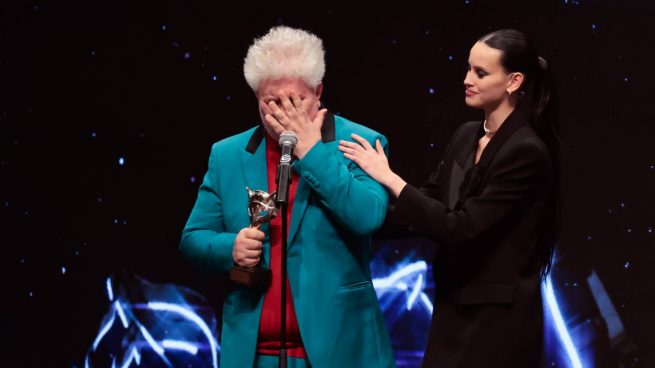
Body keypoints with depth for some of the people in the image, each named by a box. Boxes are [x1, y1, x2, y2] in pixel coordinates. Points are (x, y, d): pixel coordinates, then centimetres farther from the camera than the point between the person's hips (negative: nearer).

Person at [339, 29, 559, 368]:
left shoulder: (527, 153, -18)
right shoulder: (465, 136, 8)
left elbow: (460, 229, -21)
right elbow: (430, 205, 11)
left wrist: (389, 178, -18)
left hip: (499, 317, -7)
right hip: (453, 307, 7)